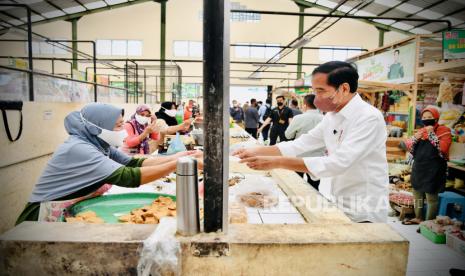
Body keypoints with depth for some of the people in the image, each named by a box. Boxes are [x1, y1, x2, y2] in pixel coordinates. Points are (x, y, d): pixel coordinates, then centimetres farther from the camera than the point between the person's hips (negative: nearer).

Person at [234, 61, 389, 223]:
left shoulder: (369, 118, -22)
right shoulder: (332, 117, 3)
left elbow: (338, 163, -31)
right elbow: (300, 144, 4)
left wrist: (277, 162, -33)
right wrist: (257, 152, -7)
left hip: (364, 212, -7)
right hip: (339, 204, 7)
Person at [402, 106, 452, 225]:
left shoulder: (444, 130, -6)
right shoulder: (421, 131, 11)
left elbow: (442, 149, -20)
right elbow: (409, 147, 9)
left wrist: (431, 133, -17)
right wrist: (416, 138, -9)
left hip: (433, 170, -7)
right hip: (418, 168, 7)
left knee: (431, 197, -1)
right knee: (417, 194, 16)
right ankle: (418, 218, 30)